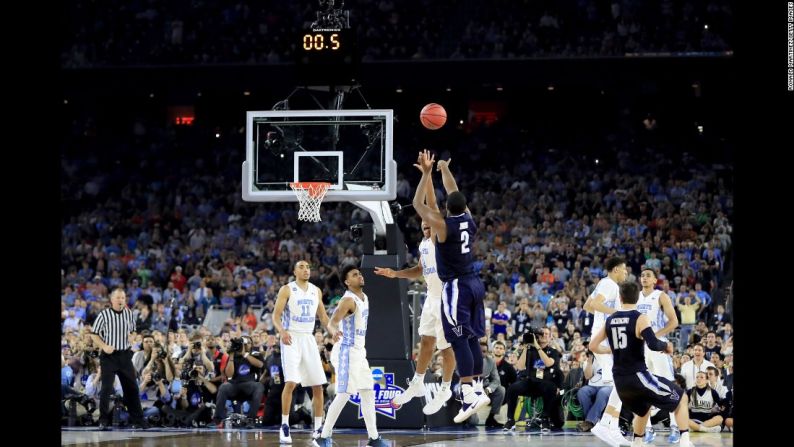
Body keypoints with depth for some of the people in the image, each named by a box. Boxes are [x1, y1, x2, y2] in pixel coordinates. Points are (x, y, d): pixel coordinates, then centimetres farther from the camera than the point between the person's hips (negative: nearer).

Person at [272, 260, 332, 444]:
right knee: (291, 382, -18)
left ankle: (318, 428, 11)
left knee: (318, 385, 3)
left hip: (308, 339, 5)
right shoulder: (287, 290, -4)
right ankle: (284, 426, -10)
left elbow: (322, 316, 19)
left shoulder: (316, 291, 11)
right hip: (291, 339, -5)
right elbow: (276, 315, -8)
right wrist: (282, 331, -28)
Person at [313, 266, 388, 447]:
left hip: (359, 351, 9)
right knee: (344, 395, -11)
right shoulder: (348, 300, -17)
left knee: (368, 393, 9)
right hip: (347, 351, -9)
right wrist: (334, 332, -50)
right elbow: (331, 323, -27)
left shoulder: (364, 298, 11)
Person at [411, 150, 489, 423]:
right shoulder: (469, 219, 3)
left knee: (459, 340, -11)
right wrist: (445, 169, 32)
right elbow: (455, 195, 20)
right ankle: (477, 389, 16)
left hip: (455, 287, -8)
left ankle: (470, 394, -18)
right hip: (473, 283, 8)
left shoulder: (443, 225, -15)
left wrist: (426, 173, -3)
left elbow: (418, 205, -6)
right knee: (472, 339, 13)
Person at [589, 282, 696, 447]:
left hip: (620, 380, 6)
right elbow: (653, 344, -24)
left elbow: (593, 346, 15)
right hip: (637, 376, -6)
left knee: (643, 409, 33)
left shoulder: (610, 320, 8)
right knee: (681, 399, 7)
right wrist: (666, 346, -2)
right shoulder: (640, 319, -10)